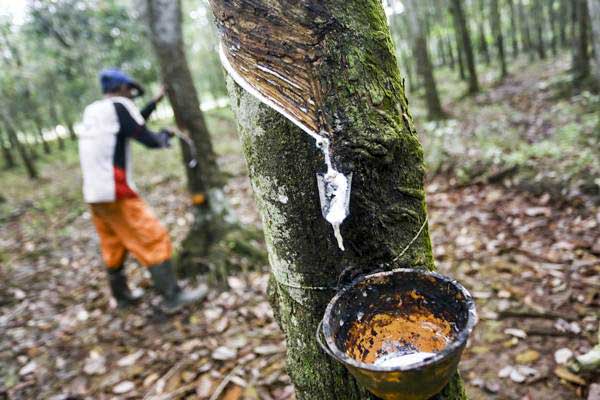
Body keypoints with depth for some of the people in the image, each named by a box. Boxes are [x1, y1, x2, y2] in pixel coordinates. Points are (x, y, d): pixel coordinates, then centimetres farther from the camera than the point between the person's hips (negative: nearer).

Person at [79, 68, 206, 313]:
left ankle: (121, 296, 31)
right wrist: (164, 136, 12)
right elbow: (149, 140, -8)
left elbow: (132, 122, 25)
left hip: (94, 194, 9)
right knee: (153, 240, -4)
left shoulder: (92, 111, 15)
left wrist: (156, 101, 27)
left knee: (113, 246, 18)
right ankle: (172, 297, -1)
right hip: (116, 192, -9)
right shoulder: (118, 106, -8)